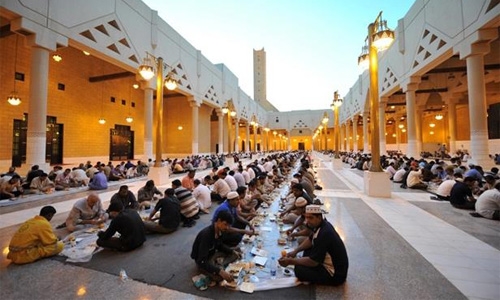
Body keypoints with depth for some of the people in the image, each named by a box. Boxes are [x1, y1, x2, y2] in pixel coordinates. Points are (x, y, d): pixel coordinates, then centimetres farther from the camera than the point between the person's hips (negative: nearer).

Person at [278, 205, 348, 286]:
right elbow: (310, 240, 12)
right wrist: (295, 251, 0)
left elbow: (313, 262, -26)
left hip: (336, 274, -9)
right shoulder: (322, 224, -3)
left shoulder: (324, 234, -31)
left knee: (299, 270, -20)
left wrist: (290, 261, -18)